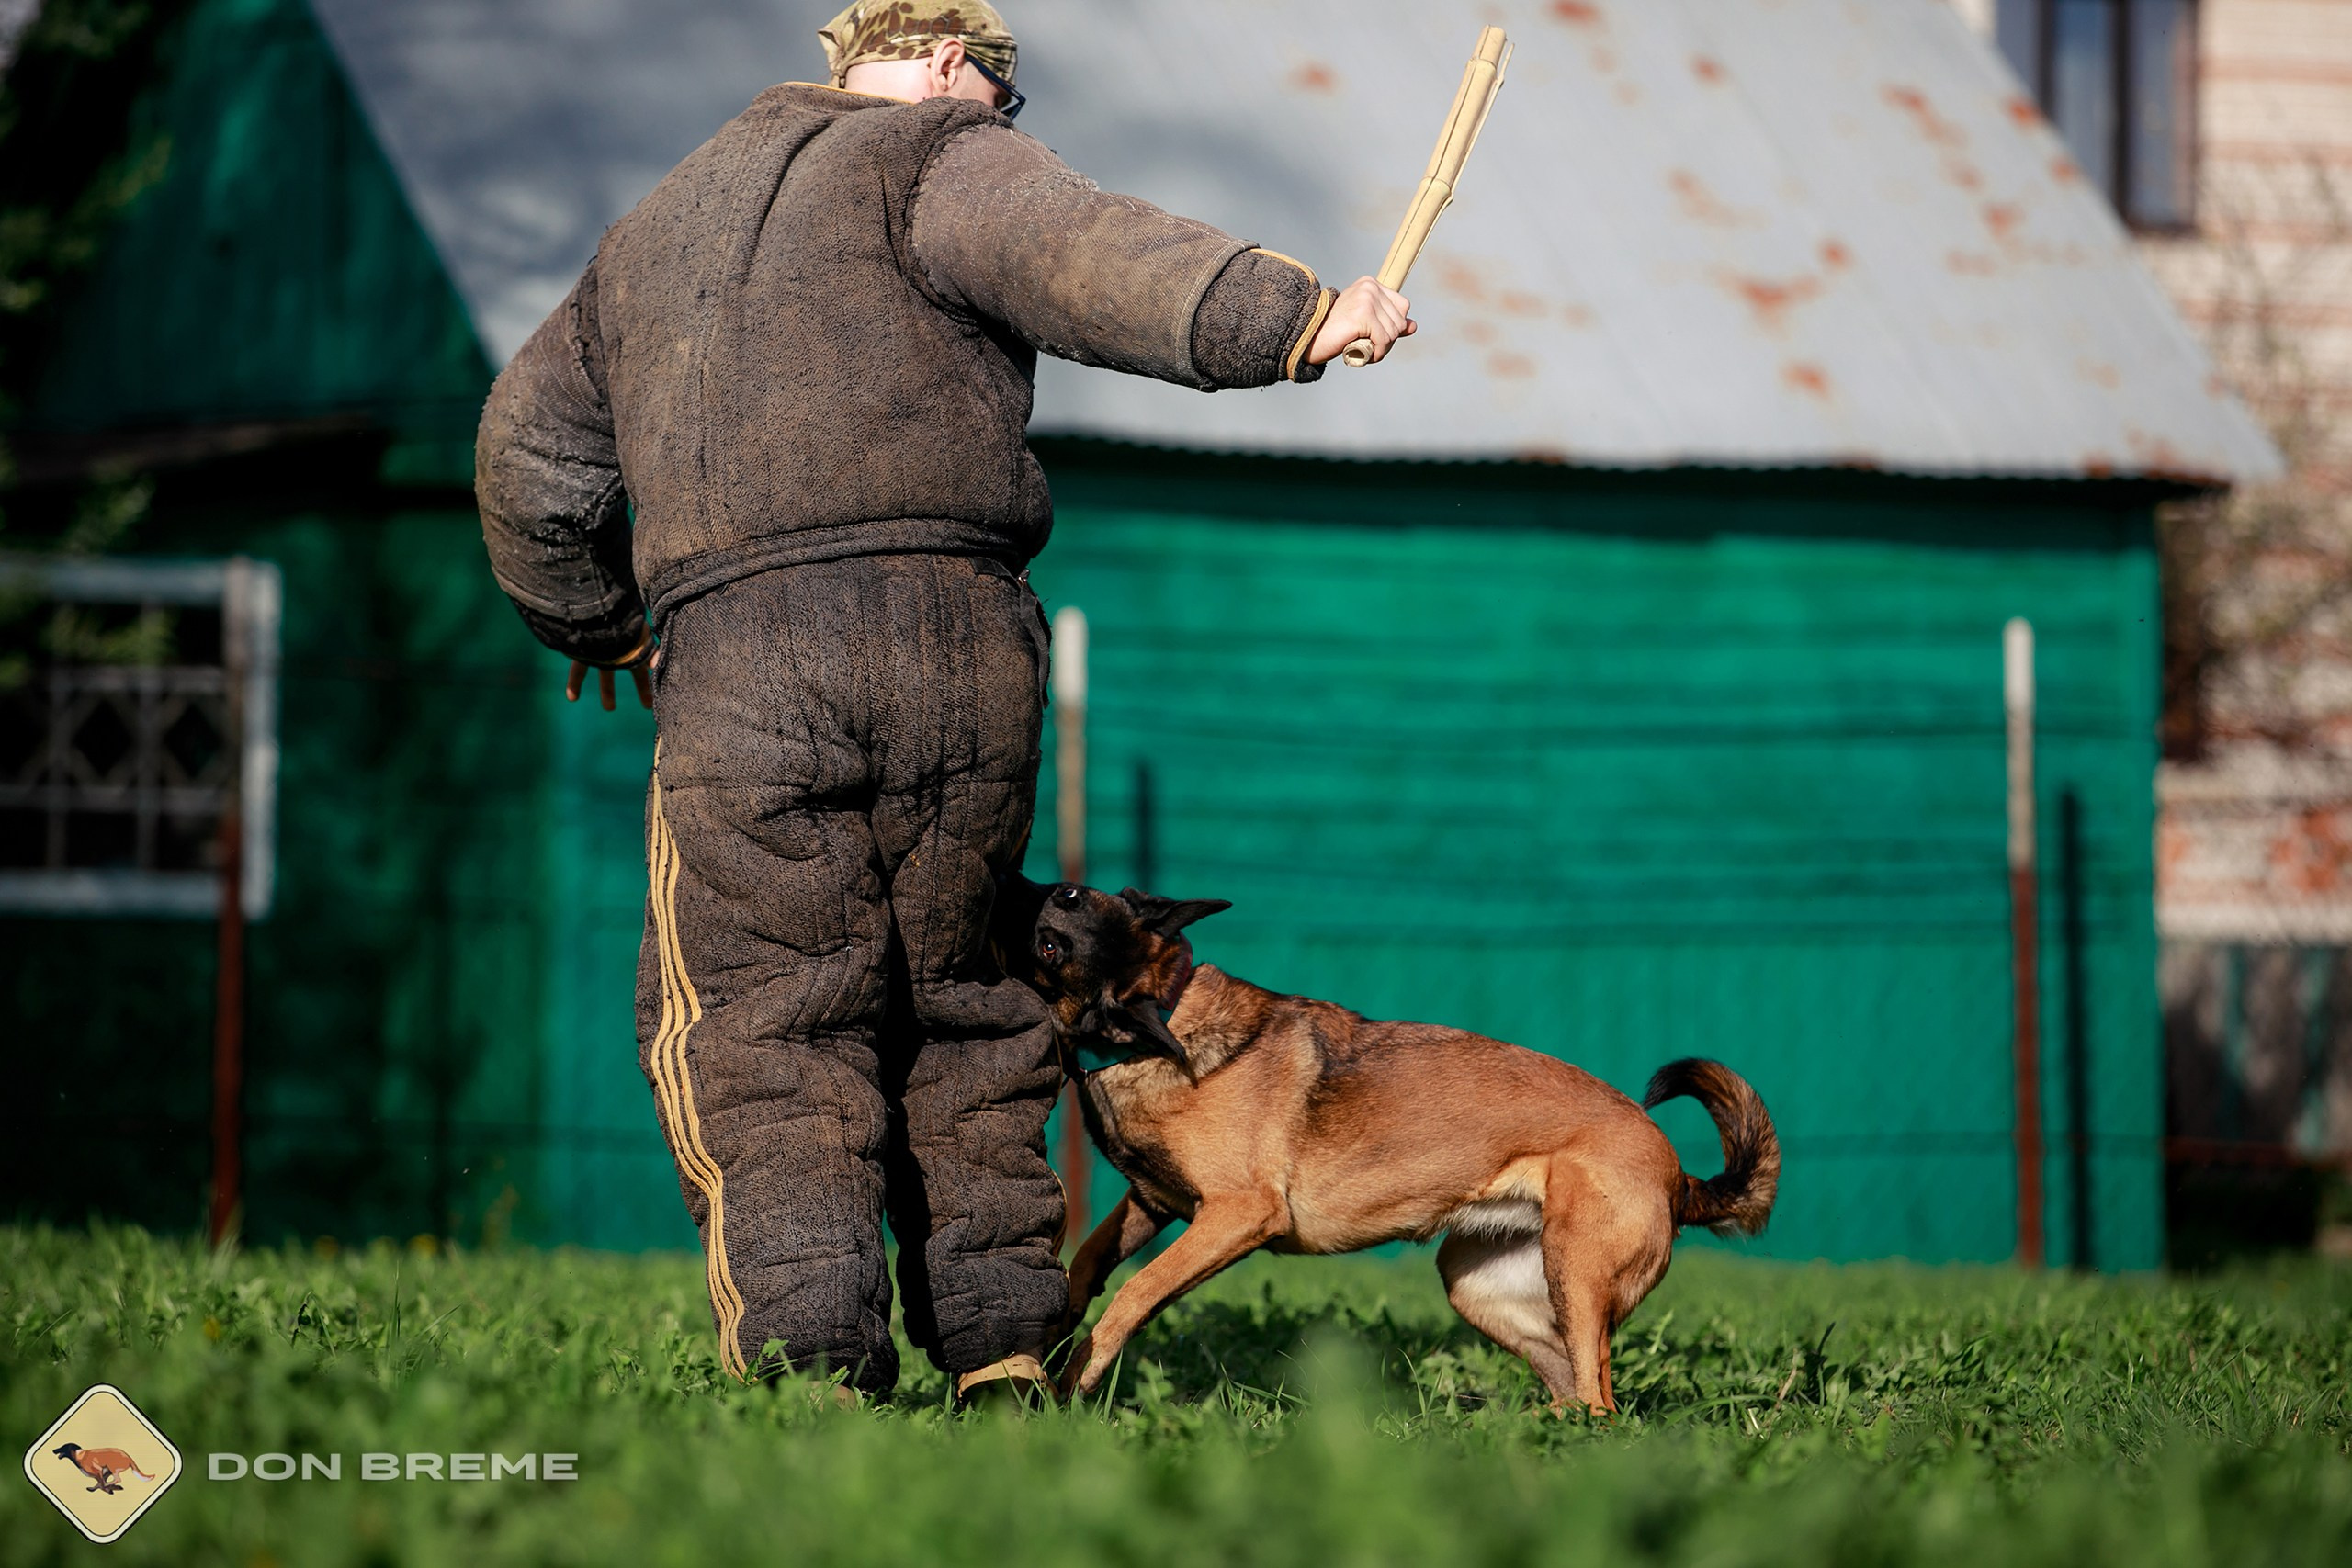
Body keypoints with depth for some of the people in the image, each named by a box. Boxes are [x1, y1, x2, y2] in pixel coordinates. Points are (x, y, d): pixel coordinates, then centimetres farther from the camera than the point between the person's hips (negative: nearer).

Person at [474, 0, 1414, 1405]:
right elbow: (1071, 256, -13)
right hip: (959, 651, -2)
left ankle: (815, 1362, -15)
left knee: (766, 1035, 1)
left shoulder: (655, 231, 28)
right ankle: (1002, 1350, 11)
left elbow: (528, 455, 33)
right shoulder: (933, 158, 9)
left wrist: (595, 629, 47)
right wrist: (1293, 318, -24)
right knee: (957, 1018, 14)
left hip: (738, 671, 2)